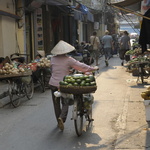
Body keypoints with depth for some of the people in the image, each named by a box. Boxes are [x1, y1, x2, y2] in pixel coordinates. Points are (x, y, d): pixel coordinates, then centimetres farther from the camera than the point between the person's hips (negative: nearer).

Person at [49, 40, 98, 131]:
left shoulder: (53, 59, 3)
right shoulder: (68, 60, -10)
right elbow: (81, 66, -8)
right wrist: (93, 68, 3)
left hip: (53, 84, 4)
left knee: (56, 103, 15)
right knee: (65, 103, 6)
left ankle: (59, 120, 26)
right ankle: (62, 118, -18)